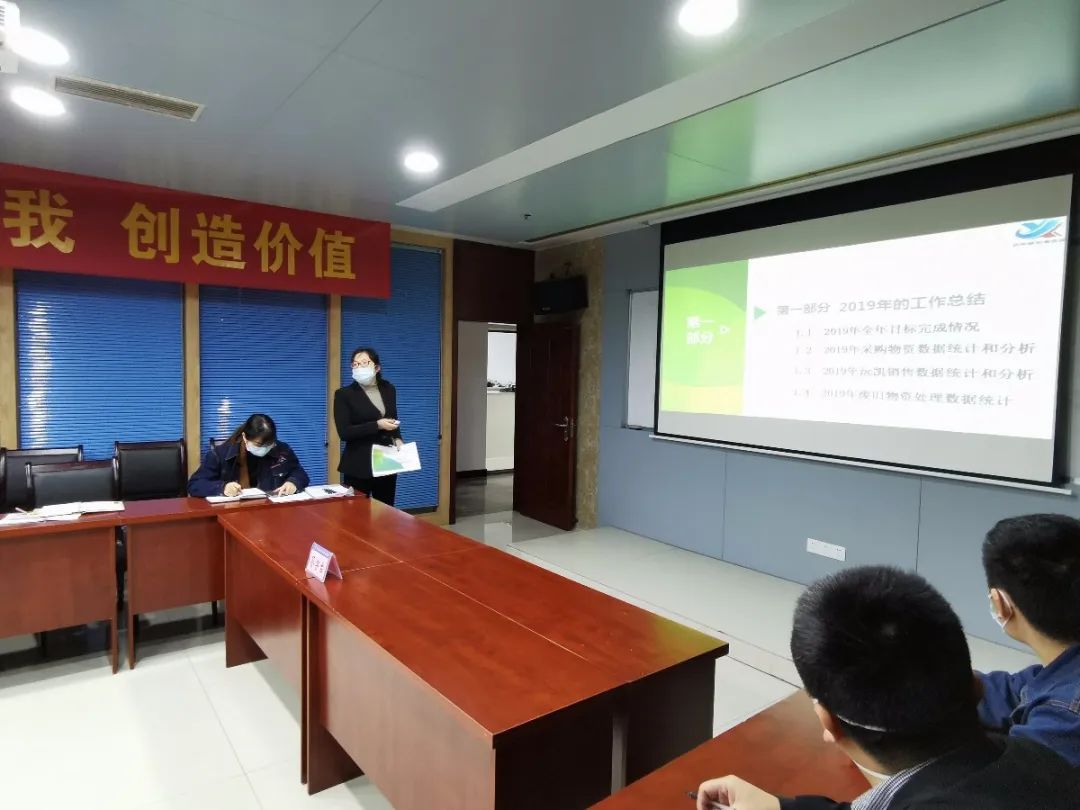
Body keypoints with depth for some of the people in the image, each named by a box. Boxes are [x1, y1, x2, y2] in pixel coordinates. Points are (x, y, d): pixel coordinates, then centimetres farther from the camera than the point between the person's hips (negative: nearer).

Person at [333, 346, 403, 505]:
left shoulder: (389, 389, 8)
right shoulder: (344, 394, -7)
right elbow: (344, 432, -14)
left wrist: (397, 439, 0)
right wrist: (377, 425, -21)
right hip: (358, 466, -4)